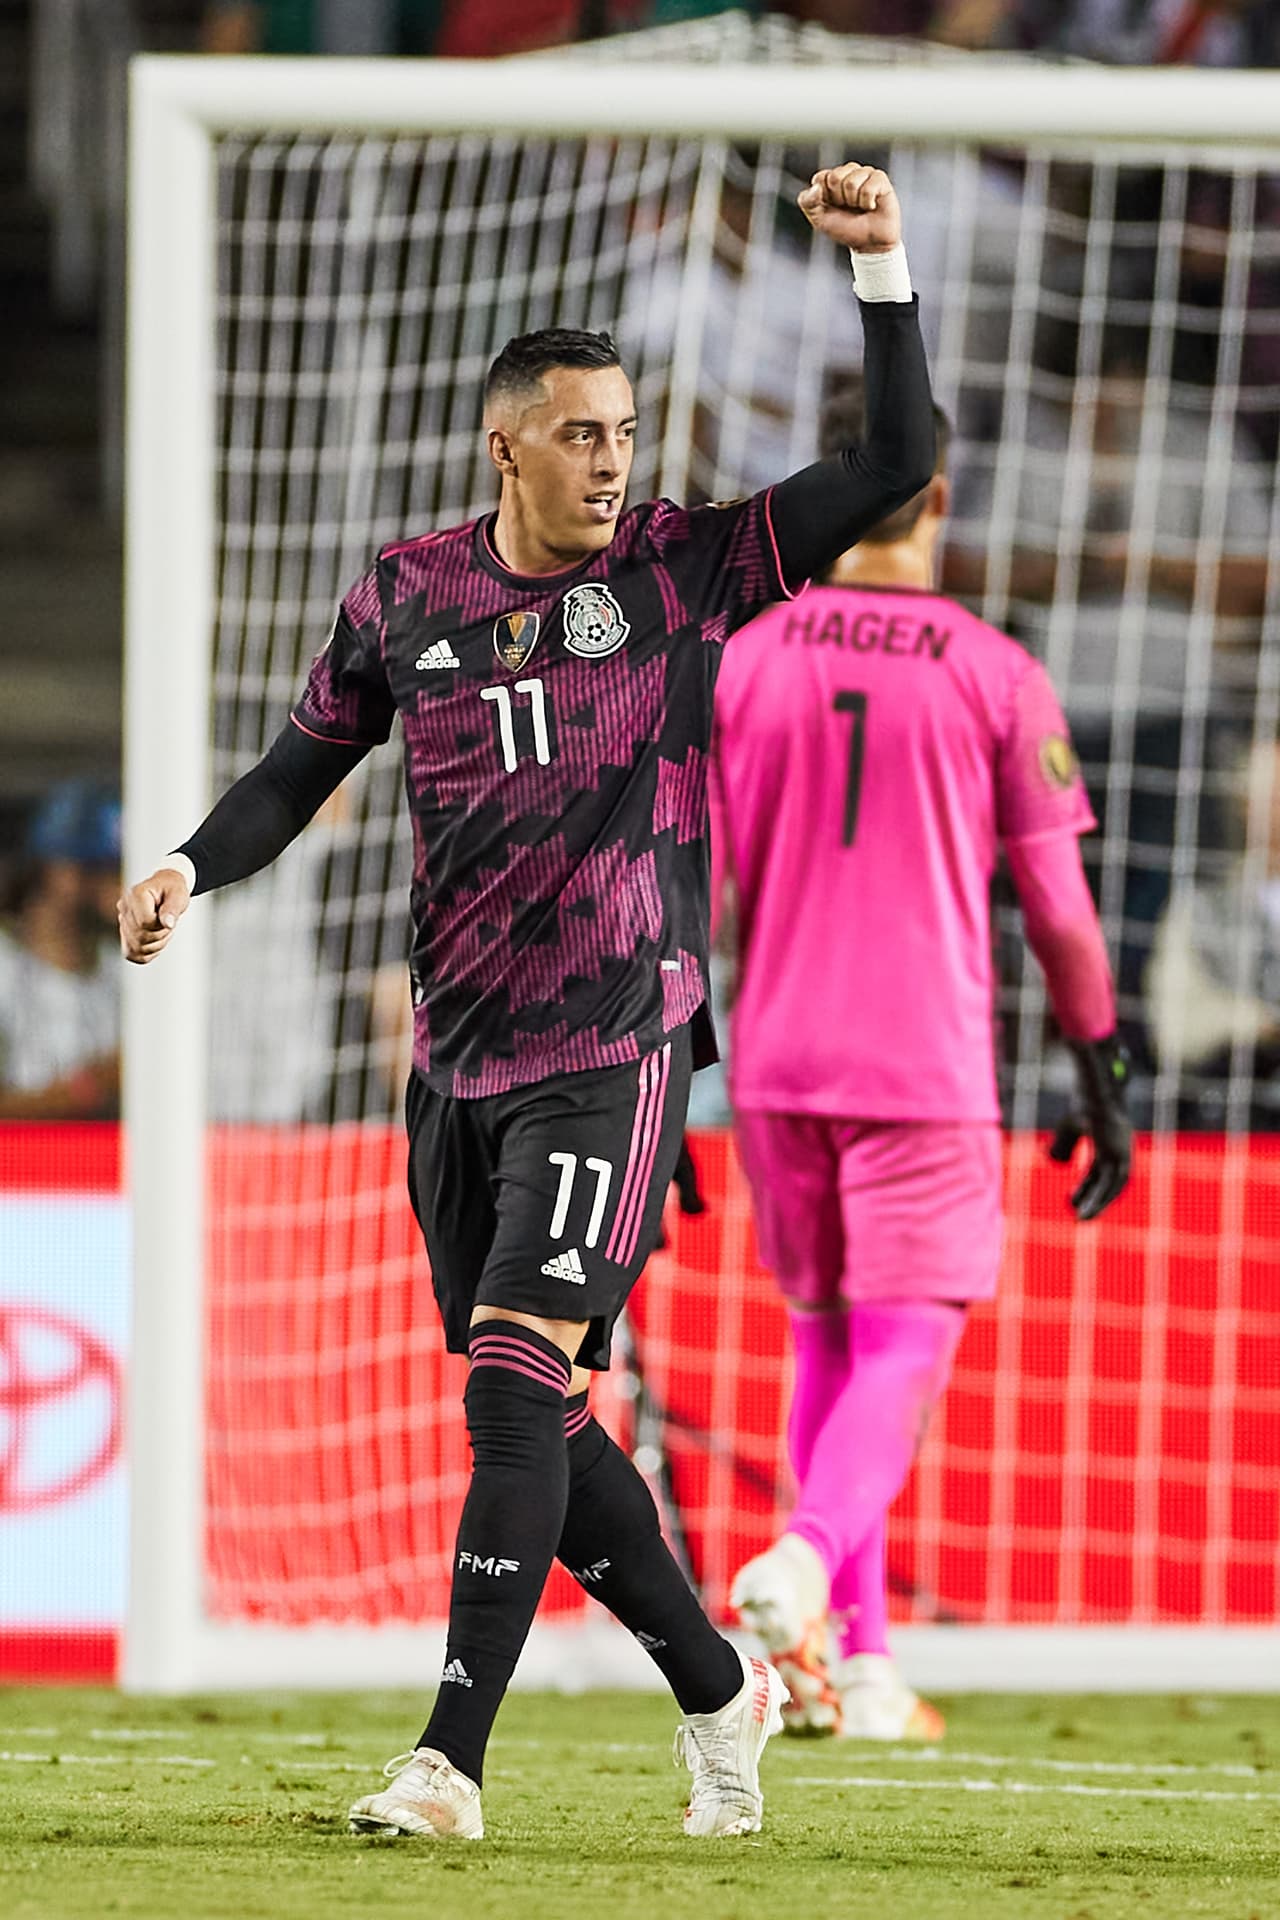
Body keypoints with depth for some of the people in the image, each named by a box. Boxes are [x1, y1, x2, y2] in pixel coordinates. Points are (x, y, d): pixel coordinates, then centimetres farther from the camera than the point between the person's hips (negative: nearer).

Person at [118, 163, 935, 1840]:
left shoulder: (681, 570, -2)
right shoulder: (407, 596, 6)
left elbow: (894, 469, -6)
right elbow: (303, 768, 18)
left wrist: (882, 268, -15)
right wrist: (190, 866, 1)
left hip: (614, 1053, -5)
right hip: (458, 1064, 5)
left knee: (519, 1384, -17)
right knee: (533, 1425, 8)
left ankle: (451, 1761, -17)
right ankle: (721, 1690, 26)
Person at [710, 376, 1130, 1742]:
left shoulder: (743, 665, 2)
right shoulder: (996, 678, -4)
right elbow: (1057, 909, -3)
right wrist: (1102, 1080, 7)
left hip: (773, 1066, 3)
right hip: (926, 1067, -3)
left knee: (824, 1338, 17)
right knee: (903, 1346, -3)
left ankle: (858, 1660, 17)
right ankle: (806, 1563, -31)